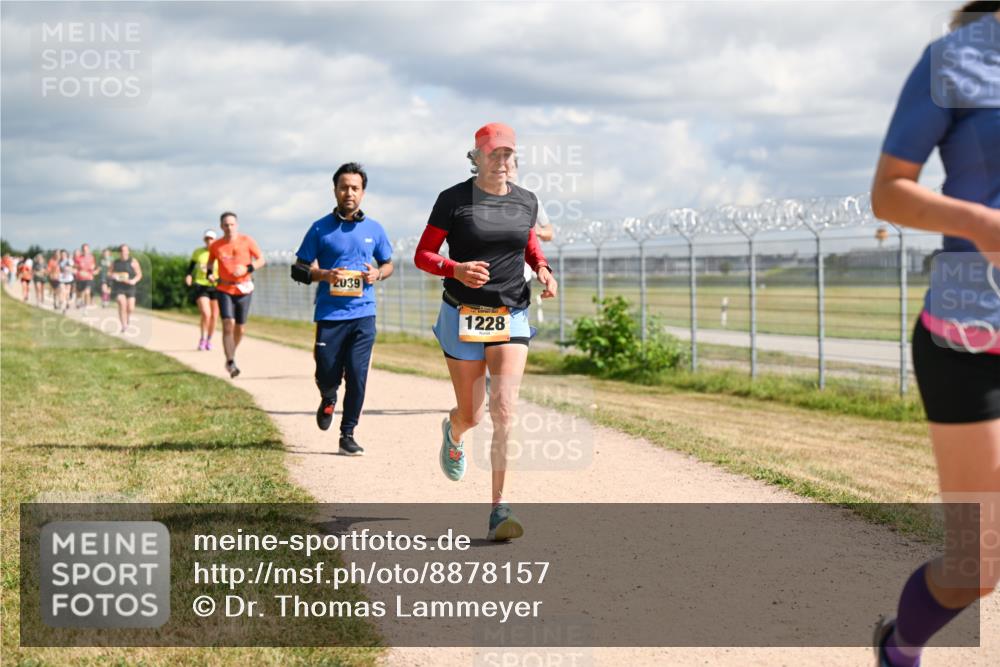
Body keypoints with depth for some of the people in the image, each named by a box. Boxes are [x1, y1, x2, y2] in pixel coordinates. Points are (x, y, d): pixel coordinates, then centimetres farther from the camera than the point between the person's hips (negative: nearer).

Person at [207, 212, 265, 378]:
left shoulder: (247, 241, -5)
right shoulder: (215, 246, -1)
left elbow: (261, 260, 0)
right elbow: (211, 262, 17)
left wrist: (247, 269, -16)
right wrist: (209, 273, -4)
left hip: (243, 289, 1)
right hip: (224, 289, -1)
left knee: (240, 328, 8)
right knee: (228, 324, -17)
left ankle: (231, 356, 34)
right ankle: (230, 362, -14)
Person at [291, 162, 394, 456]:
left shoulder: (374, 229, 9)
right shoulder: (320, 229, 3)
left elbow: (388, 264, 21)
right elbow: (299, 269, 5)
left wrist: (377, 274, -2)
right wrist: (324, 275, -14)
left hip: (363, 314, 1)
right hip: (329, 314, -1)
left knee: (357, 376, -4)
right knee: (327, 375, 0)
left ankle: (348, 434, 7)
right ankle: (328, 399, 36)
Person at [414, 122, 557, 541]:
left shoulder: (525, 202, 4)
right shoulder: (453, 200, -6)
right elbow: (422, 256, -4)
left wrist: (542, 269, 3)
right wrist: (456, 269, -23)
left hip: (511, 318, 2)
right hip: (462, 317, -2)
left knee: (504, 410, -14)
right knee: (471, 415, 8)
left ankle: (499, 510, -11)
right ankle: (453, 432, 49)